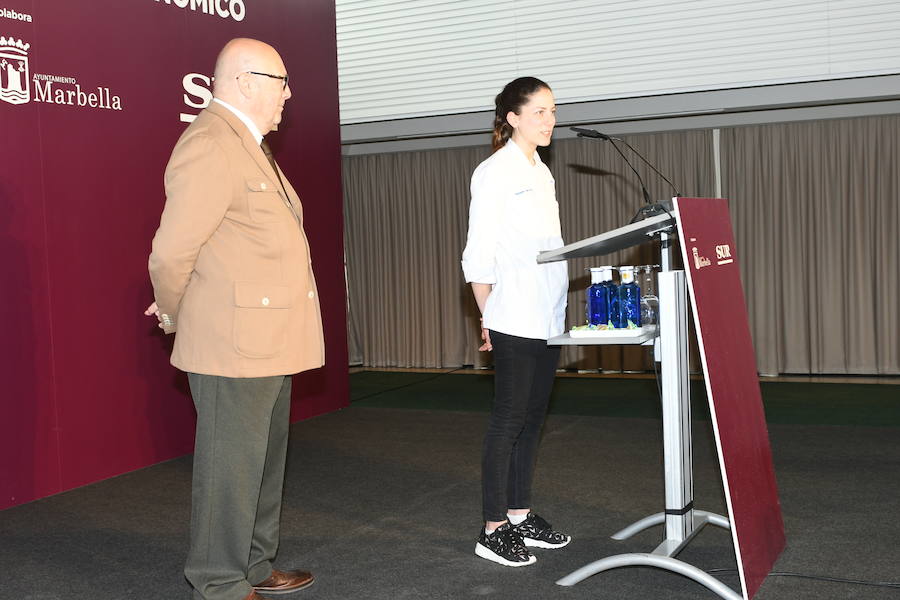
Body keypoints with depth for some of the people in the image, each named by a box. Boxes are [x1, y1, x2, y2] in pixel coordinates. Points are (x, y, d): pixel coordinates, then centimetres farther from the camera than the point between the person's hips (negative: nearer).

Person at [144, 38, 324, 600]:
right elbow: (171, 252, -18)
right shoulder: (210, 143, -16)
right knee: (231, 466, 0)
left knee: (265, 460, 18)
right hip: (233, 343, -10)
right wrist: (175, 317, -1)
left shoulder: (249, 145, 17)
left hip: (269, 343, 10)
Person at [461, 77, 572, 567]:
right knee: (508, 421, -3)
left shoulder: (541, 173, 16)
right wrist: (488, 318, -10)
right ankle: (493, 530, 5)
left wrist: (555, 308, 16)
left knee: (532, 418, 12)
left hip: (547, 319, 8)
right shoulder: (495, 172, -8)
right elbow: (479, 255, -10)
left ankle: (520, 516, 22)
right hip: (514, 321, -8)